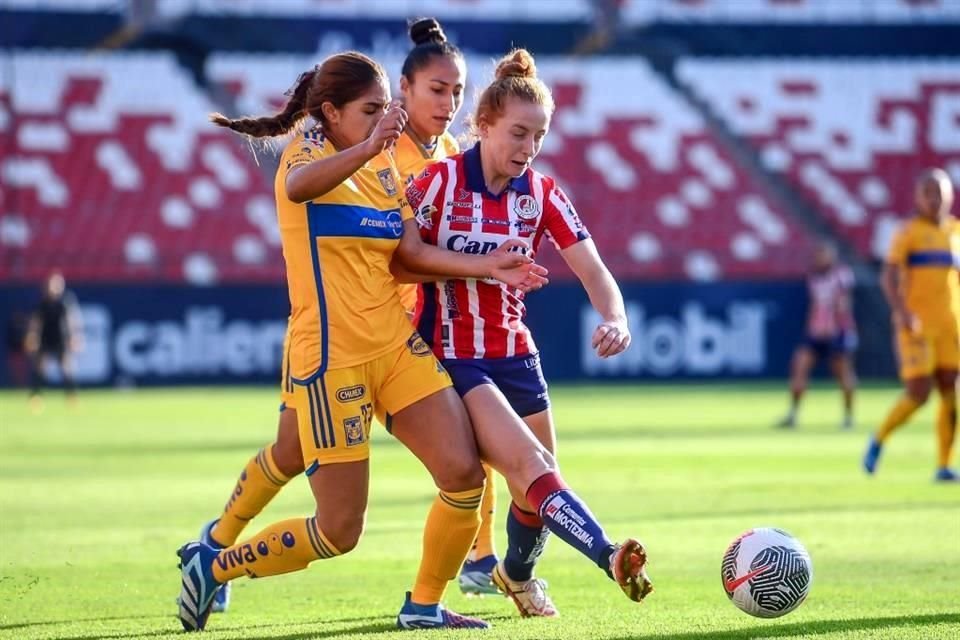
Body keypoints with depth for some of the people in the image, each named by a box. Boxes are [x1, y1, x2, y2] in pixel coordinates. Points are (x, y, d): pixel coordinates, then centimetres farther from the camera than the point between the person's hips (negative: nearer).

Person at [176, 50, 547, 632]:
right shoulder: (308, 153, -9)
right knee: (340, 531, -5)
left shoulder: (384, 166, 14)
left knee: (465, 474, -5)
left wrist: (489, 267, 1)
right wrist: (367, 147, -52)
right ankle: (212, 567, 15)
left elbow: (411, 251, 11)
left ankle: (425, 605, 14)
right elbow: (298, 187, -35)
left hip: (397, 345, 7)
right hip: (332, 358, -7)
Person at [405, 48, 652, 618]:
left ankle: (519, 574, 39)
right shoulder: (440, 183, -11)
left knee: (538, 483, 11)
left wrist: (616, 320, -25)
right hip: (450, 356, -6)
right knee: (530, 466, -23)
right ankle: (611, 558, -40)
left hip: (514, 353, 6)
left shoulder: (543, 195, 1)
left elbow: (593, 271, -7)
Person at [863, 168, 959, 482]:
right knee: (918, 393, -11)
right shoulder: (909, 232, -3)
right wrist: (901, 311, -26)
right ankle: (878, 441, 13)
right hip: (917, 327, -5)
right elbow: (889, 276, -12)